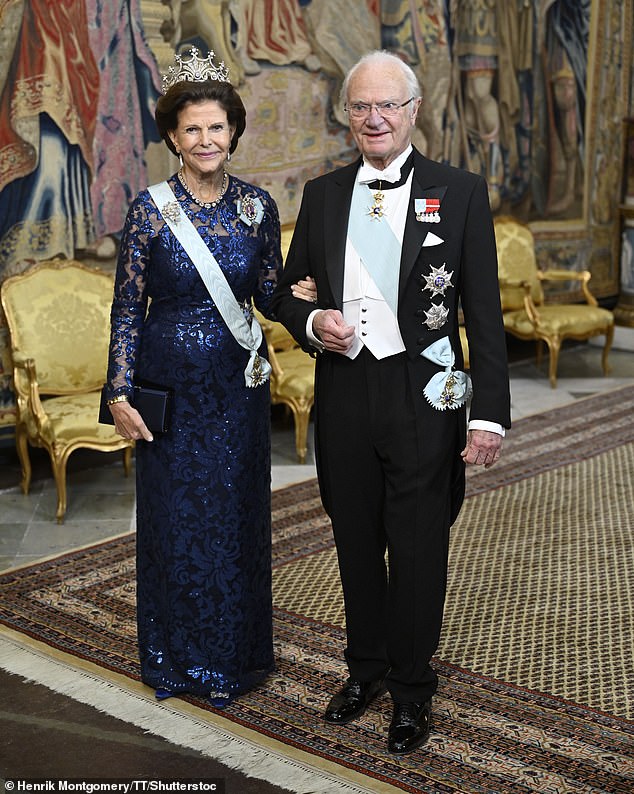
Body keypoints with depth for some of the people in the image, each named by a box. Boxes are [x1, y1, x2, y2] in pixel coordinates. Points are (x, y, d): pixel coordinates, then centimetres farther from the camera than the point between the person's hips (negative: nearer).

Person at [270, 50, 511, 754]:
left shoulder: (460, 193, -4)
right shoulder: (322, 194, 6)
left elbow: (485, 315, -6)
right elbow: (286, 292, 15)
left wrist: (489, 415, -11)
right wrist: (312, 321, -8)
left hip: (424, 398, -3)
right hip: (343, 397, 4)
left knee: (418, 552, 7)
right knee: (356, 544, 17)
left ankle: (412, 688, 27)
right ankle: (366, 666, 38)